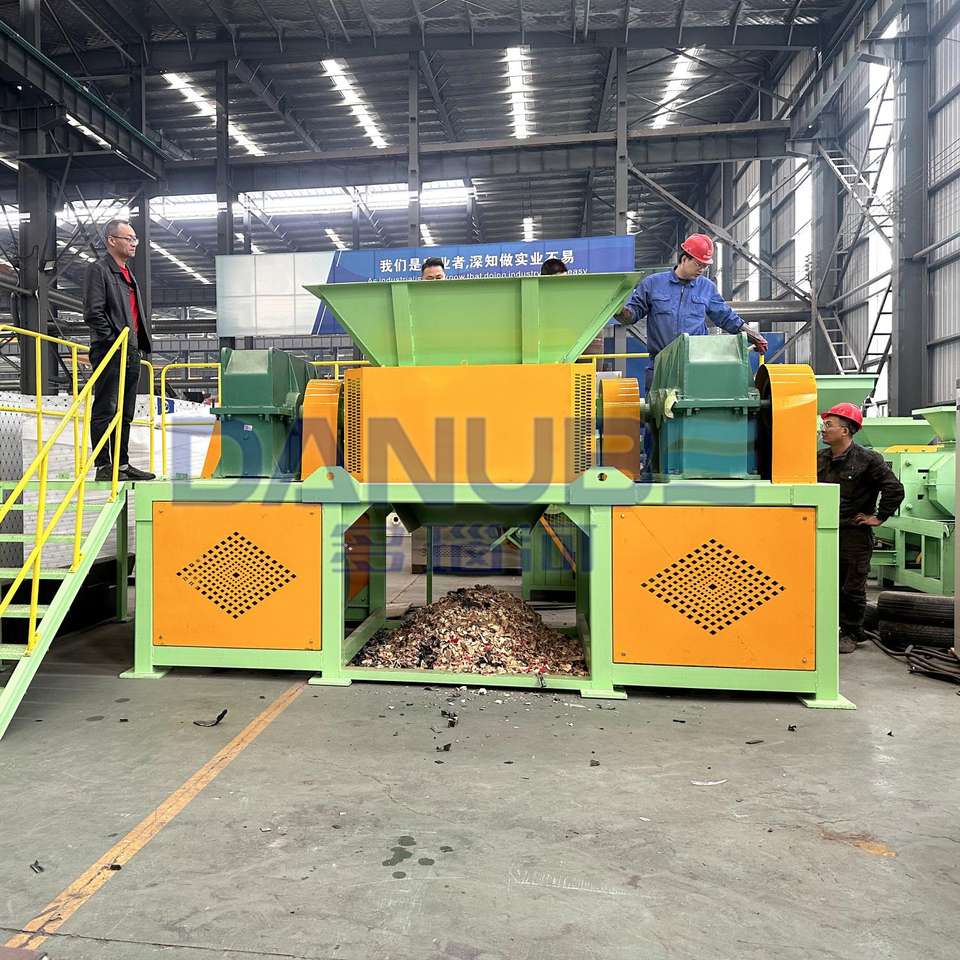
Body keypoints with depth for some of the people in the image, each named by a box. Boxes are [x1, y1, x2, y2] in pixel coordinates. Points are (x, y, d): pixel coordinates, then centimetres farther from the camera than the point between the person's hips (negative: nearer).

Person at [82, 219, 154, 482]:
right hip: (110, 352, -9)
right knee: (104, 412, -5)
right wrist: (115, 341, -15)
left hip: (131, 354, 9)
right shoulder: (98, 269, -4)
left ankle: (122, 464, 17)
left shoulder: (128, 273, 22)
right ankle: (103, 467, -2)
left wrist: (139, 345, 13)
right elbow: (92, 312, -14)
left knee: (125, 413, 11)